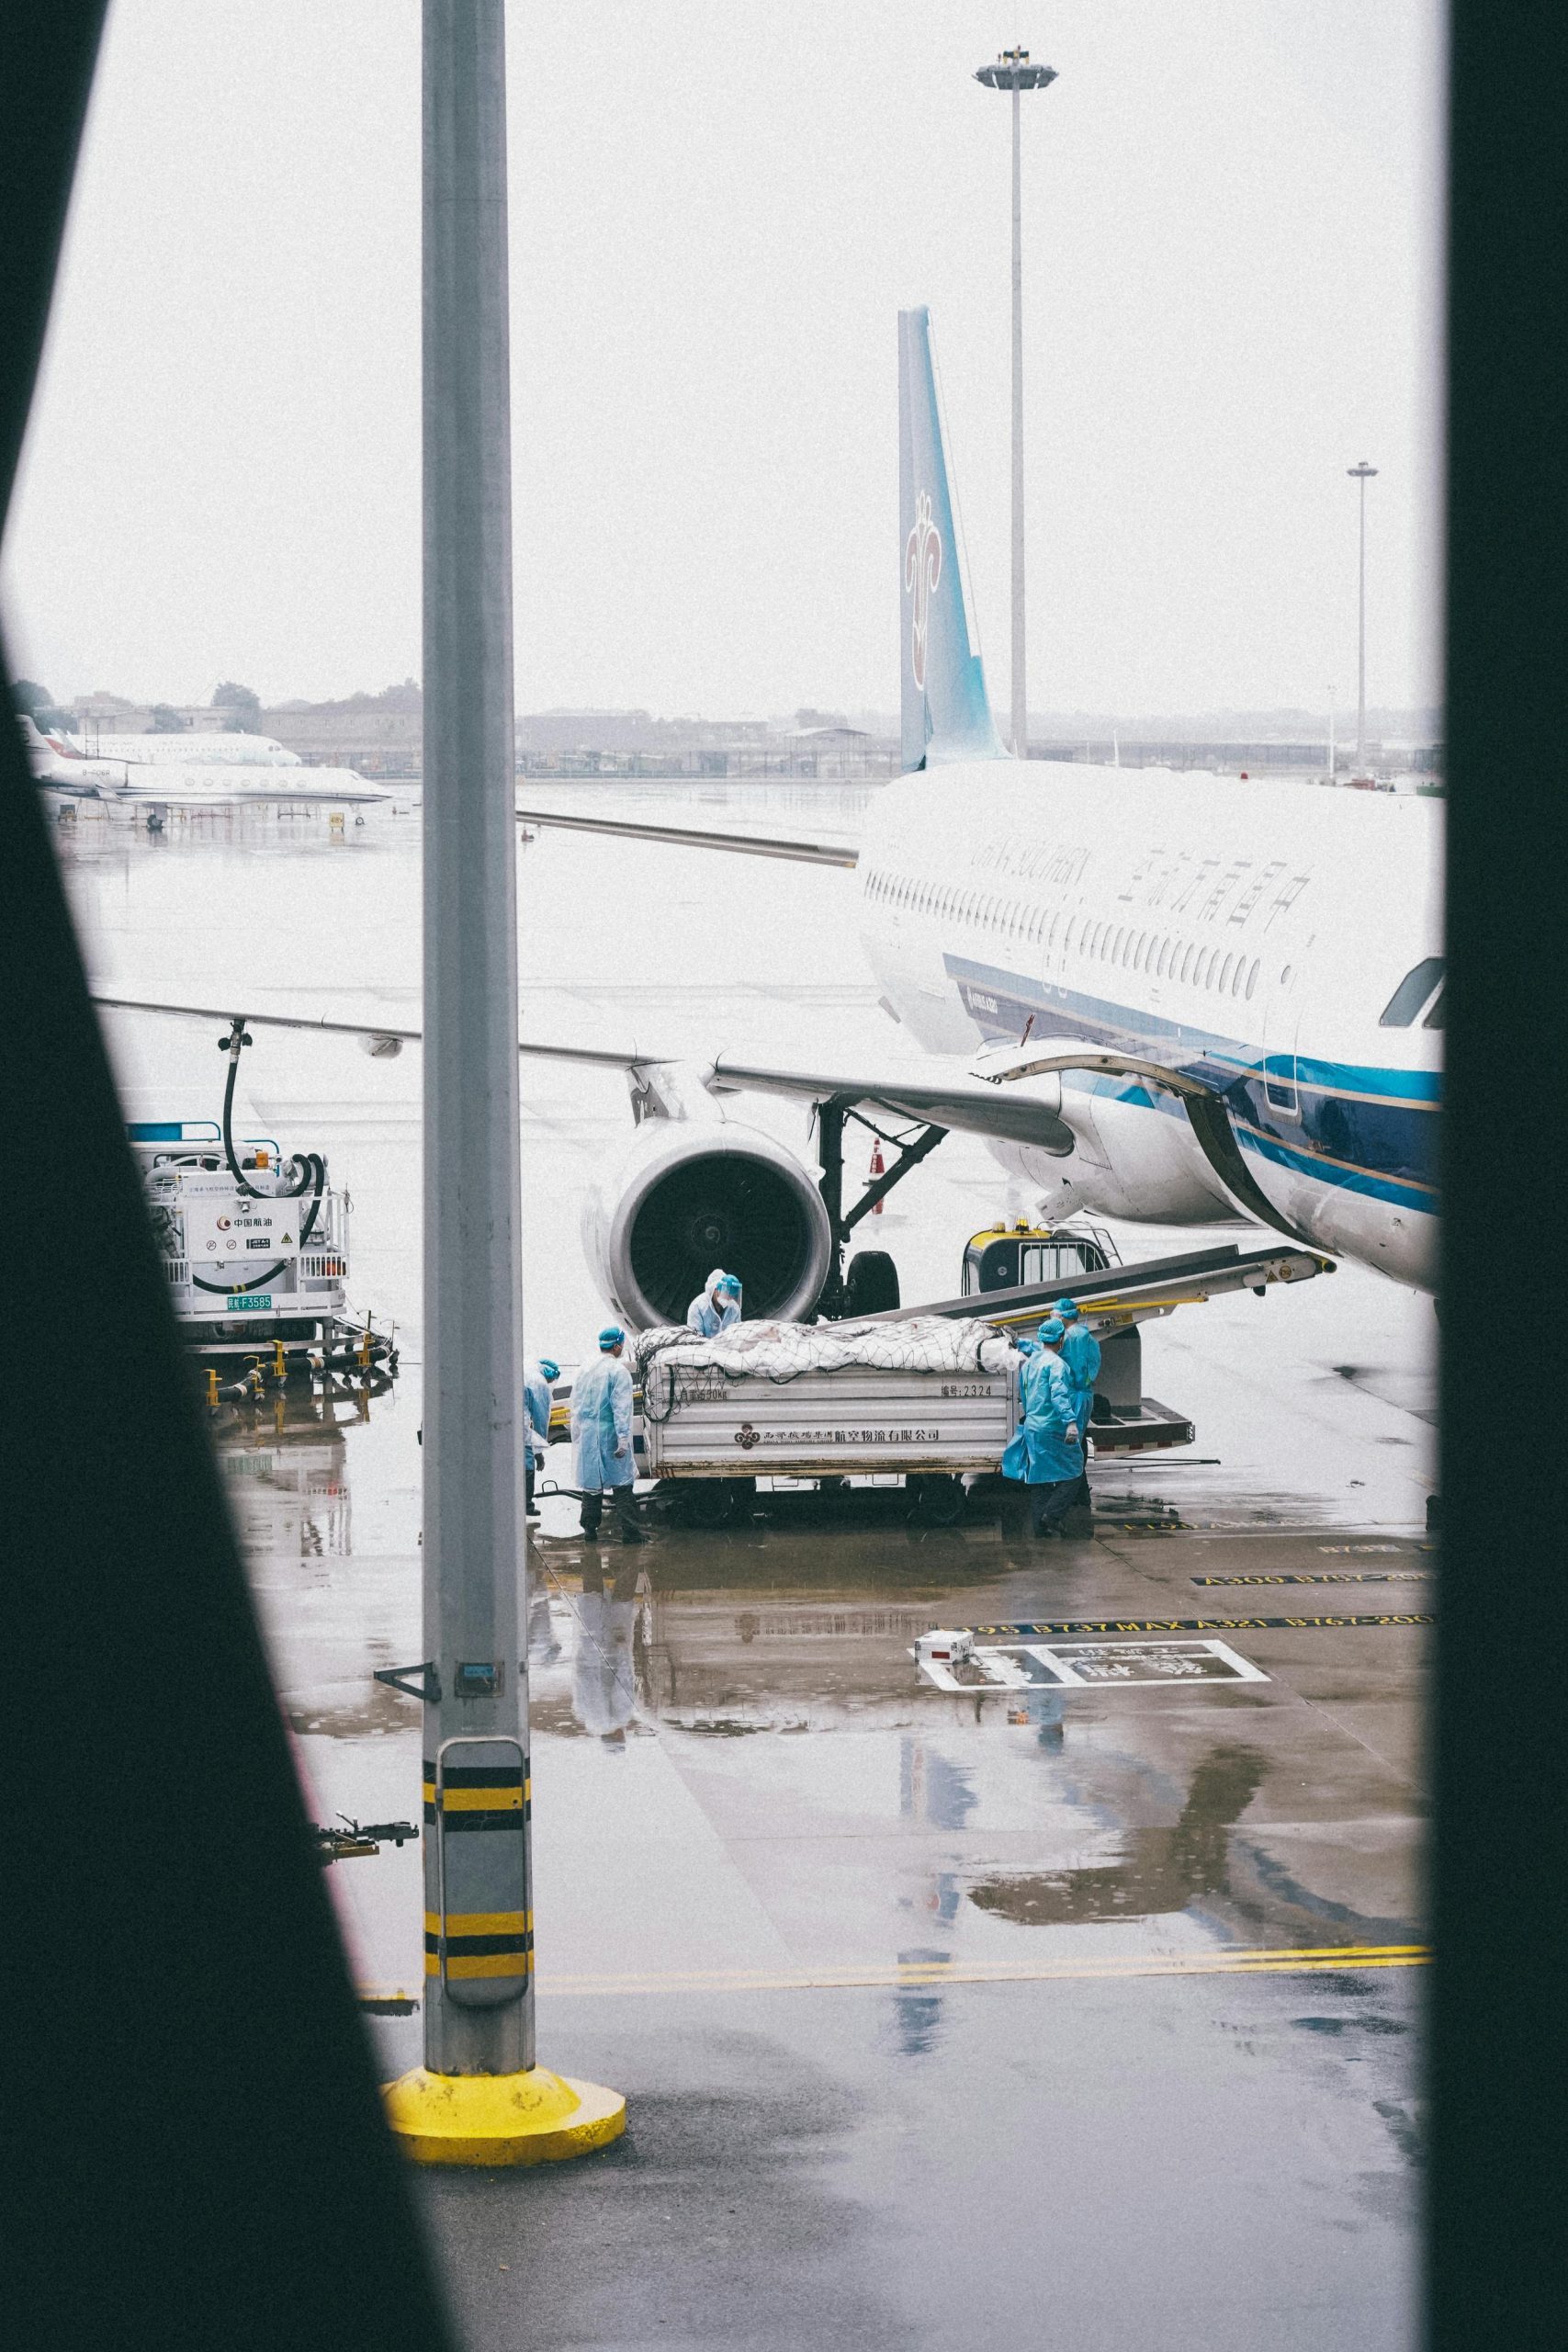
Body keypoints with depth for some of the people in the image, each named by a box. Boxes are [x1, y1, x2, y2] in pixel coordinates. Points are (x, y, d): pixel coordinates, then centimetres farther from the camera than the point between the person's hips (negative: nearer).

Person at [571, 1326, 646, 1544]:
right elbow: (621, 1409, -16)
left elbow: (575, 1406, 13)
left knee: (591, 1484, 11)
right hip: (609, 1435, -6)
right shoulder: (618, 1371, -11)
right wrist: (623, 1440, -19)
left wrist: (577, 1438, 18)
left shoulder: (584, 1370, 9)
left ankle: (590, 1530, 12)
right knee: (621, 1486, -3)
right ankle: (630, 1532, -6)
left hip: (586, 1436, 6)